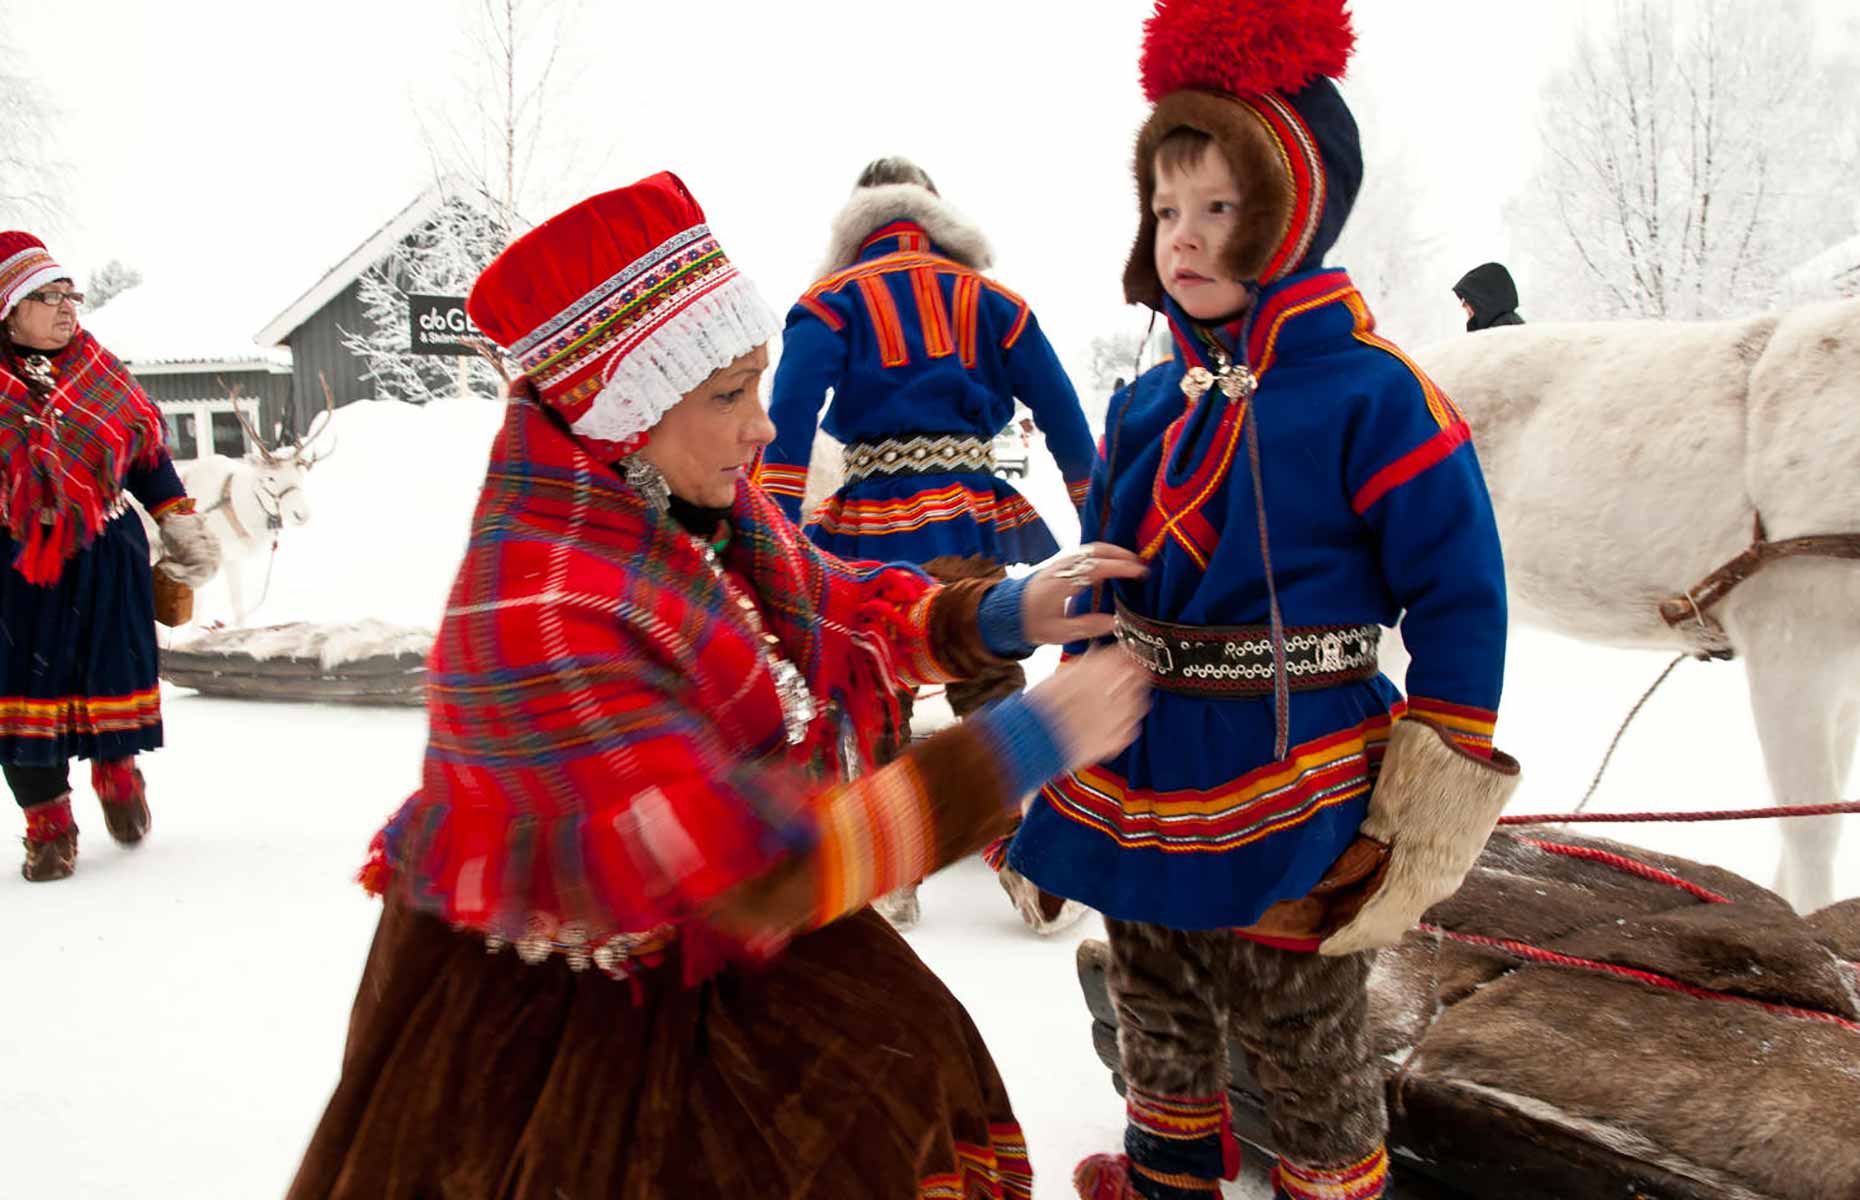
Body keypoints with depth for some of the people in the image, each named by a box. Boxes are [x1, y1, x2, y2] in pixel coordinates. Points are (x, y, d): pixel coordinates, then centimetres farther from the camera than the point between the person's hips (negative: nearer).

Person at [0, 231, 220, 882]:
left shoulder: (105, 376, 2)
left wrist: (180, 524, 10)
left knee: (113, 677, 5)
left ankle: (115, 772, 34)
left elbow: (150, 455, 11)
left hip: (106, 557, 1)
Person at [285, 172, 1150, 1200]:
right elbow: (758, 864, -36)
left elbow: (846, 609, 6)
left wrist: (997, 616, -13)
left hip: (711, 937, 8)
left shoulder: (691, 503, -8)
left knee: (912, 1096, 13)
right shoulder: (534, 614, -34)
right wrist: (1019, 747, -33)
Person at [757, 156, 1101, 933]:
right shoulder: (988, 298, 9)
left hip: (872, 526, -2)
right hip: (969, 521, 2)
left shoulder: (832, 300, 3)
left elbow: (791, 415, -11)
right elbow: (1058, 405, 12)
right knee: (991, 686, 11)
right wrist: (1091, 498, 23)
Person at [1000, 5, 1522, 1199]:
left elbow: (1461, 600, -13)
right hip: (1136, 782, 7)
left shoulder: (1373, 398, -15)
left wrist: (1433, 798, -13)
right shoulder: (1148, 406, 4)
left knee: (1304, 1038, 14)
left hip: (1289, 796, -6)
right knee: (1157, 1013, 26)